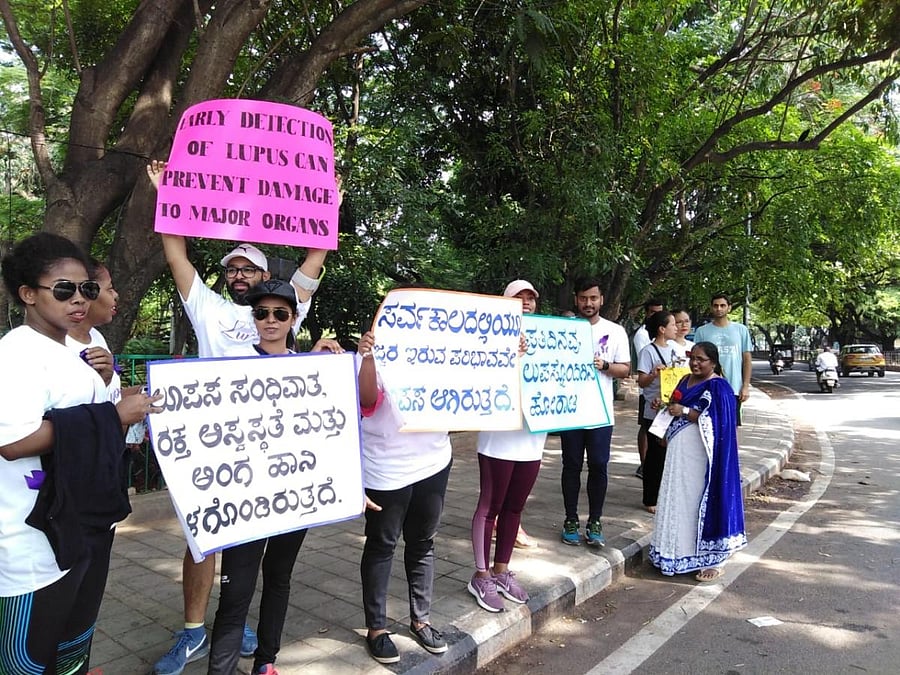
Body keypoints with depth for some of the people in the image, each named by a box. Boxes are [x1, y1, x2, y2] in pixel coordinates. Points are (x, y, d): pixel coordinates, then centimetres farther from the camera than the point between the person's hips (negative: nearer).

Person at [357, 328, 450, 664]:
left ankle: (420, 618, 33)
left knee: (422, 542, 16)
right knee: (382, 546, 9)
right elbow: (367, 399, -23)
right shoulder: (371, 353, -9)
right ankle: (376, 627, 25)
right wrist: (368, 355, -39)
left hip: (434, 462, 5)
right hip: (387, 470, -4)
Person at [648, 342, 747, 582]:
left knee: (703, 502, -1)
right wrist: (666, 405, 1)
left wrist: (684, 411, -18)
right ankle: (680, 553, 25)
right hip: (679, 452, 7)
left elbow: (715, 421, -18)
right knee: (679, 501, 12)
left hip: (700, 455, -7)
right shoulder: (685, 380, 13)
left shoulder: (718, 387, -9)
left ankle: (712, 560, 12)